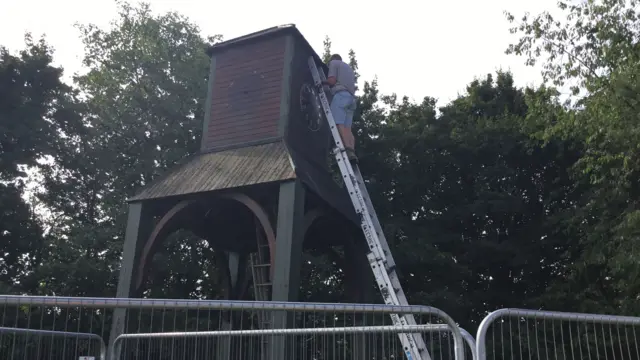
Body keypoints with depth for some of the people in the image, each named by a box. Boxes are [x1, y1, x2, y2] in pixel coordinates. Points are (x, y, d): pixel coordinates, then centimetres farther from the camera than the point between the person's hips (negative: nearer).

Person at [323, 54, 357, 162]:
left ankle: (348, 150, -37)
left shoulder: (333, 62, 13)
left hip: (340, 94, -7)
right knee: (347, 127, -4)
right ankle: (352, 151, -23)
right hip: (351, 97, 7)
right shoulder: (349, 67, 36)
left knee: (338, 124, -19)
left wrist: (322, 82, 17)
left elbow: (332, 81, -2)